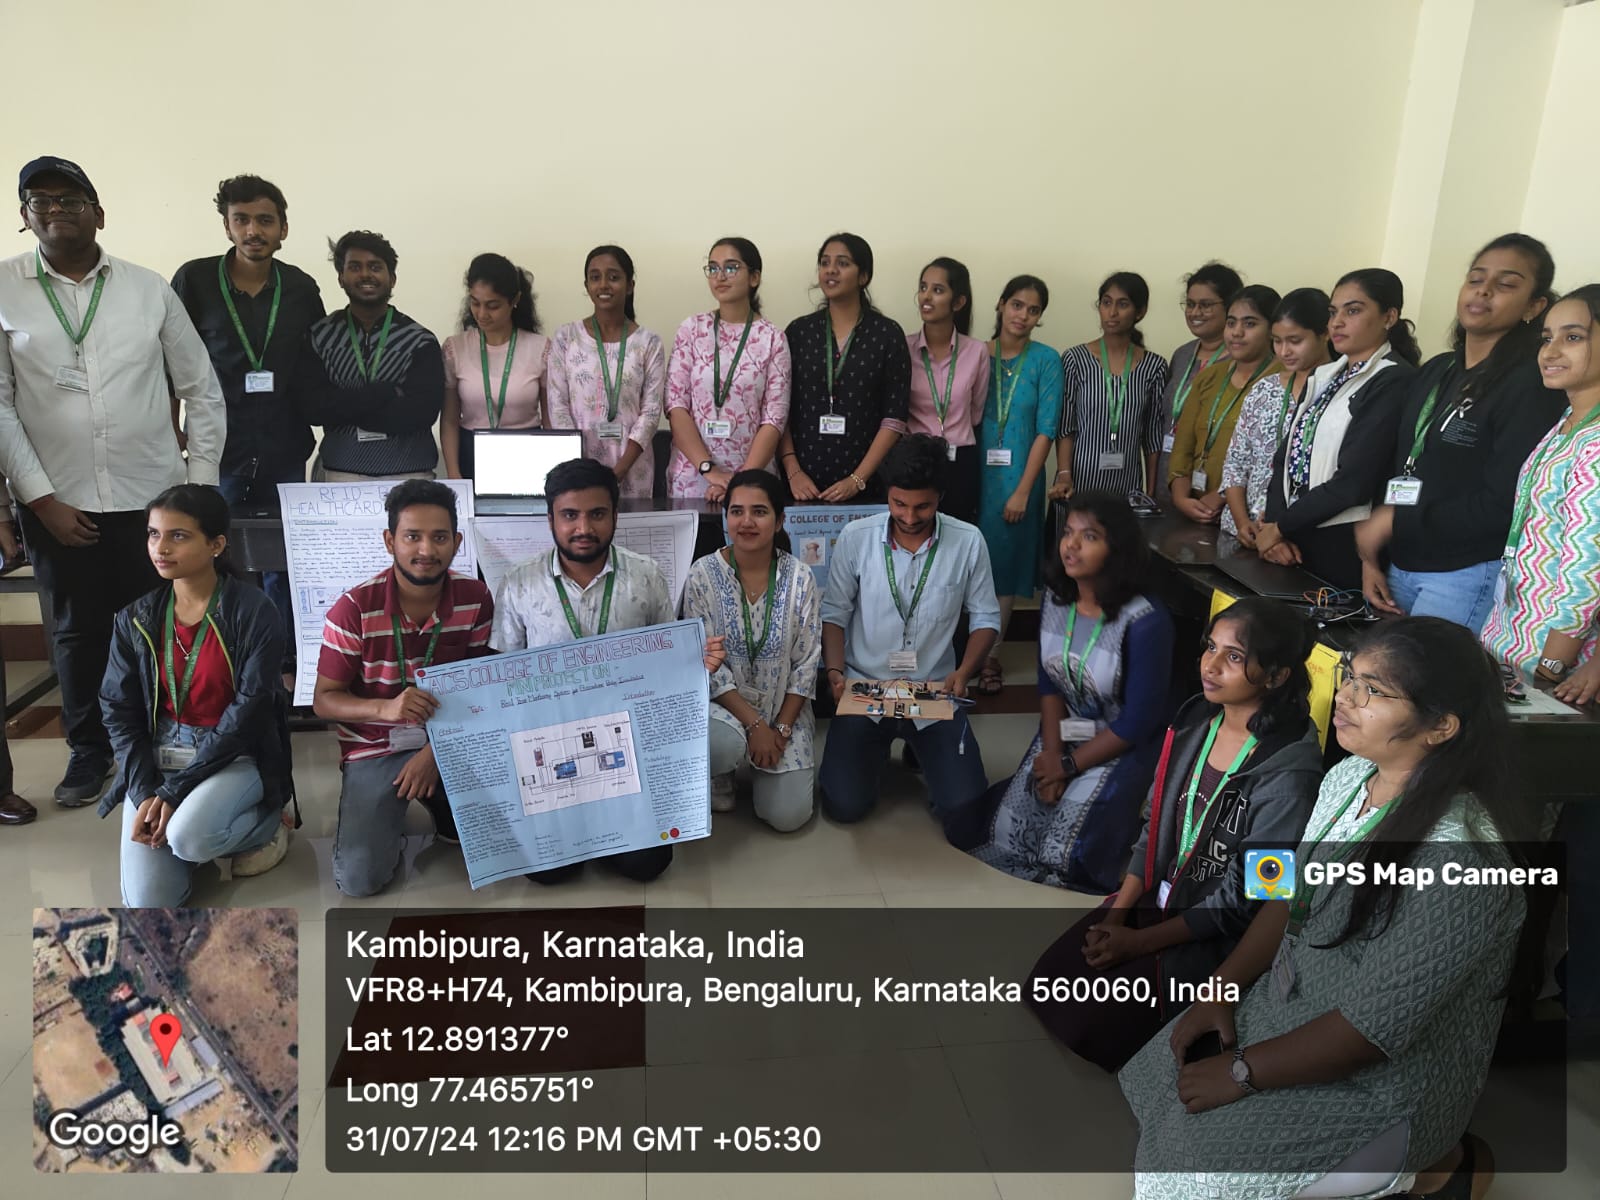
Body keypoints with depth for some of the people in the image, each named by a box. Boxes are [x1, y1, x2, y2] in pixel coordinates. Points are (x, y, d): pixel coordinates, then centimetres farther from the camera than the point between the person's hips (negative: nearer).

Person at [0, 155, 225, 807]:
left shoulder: (149, 288, 4)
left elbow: (202, 390, 7)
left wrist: (201, 484, 2)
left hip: (153, 497, 0)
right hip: (58, 504, 0)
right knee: (77, 631, 11)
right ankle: (89, 749, 30)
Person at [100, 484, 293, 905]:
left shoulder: (254, 612, -12)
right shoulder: (137, 619, 2)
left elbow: (249, 712, -14)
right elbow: (120, 712, 4)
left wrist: (173, 792, -17)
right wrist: (145, 792, -11)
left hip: (235, 755, -4)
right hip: (158, 755, 4)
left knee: (188, 837, -33)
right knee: (148, 902, -12)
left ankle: (264, 826, 0)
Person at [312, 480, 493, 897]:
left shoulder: (476, 599, -8)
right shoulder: (354, 609, -16)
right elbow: (323, 701, -10)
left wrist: (436, 751, -15)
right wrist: (386, 708, -31)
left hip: (452, 743, 2)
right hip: (376, 750, -2)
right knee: (359, 878, -18)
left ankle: (449, 814, 15)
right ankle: (390, 822, 17)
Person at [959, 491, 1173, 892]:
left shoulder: (1145, 622, -25)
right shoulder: (1054, 598, -6)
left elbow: (1138, 720, -19)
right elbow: (1048, 683, 1)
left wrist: (1069, 766, -13)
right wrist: (1051, 754, -12)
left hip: (1124, 747, -5)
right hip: (1065, 731, 5)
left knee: (1062, 856, -17)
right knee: (1004, 837, -9)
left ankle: (1120, 815, 14)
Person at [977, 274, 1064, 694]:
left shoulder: (1046, 360, -2)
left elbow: (1046, 430, -6)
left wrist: (1023, 490, -11)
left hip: (1017, 477, -1)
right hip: (974, 473, 2)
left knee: (1005, 562, 5)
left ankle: (989, 656, 16)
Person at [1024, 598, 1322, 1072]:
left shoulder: (1289, 772, -26)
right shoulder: (1195, 721, -5)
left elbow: (1243, 897, -20)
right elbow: (1154, 827, 4)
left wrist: (1139, 943, -16)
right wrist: (1117, 914, -4)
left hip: (1217, 934, -6)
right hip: (1158, 896, 6)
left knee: (1092, 1028, -11)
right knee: (1044, 985, 1)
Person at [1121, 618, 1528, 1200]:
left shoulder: (1457, 856, -30)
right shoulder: (1348, 778, -5)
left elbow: (1376, 1026, -25)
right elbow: (1291, 896, 6)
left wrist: (1243, 1072, -17)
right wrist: (1221, 991, -2)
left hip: (1385, 1076, -8)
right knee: (1155, 1072, 5)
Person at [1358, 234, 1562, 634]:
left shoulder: (1532, 384, -10)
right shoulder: (1435, 371, 13)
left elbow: (1503, 506, -17)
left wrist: (1395, 522, -14)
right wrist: (1371, 558, 4)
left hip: (1468, 579, -7)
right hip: (1399, 567, 7)